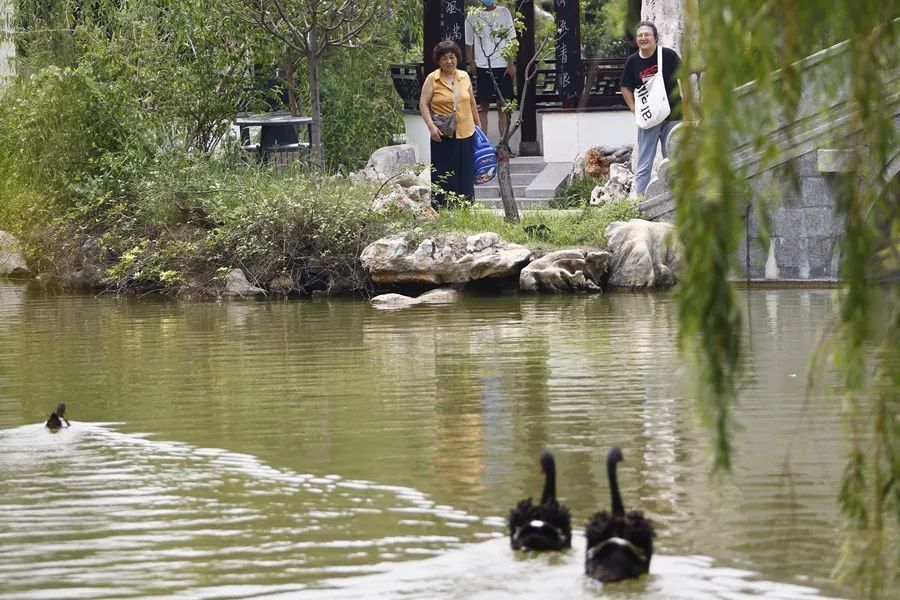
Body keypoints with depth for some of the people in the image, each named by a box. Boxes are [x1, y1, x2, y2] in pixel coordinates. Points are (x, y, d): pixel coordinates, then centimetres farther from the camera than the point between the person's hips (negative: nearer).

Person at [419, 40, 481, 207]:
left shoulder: (464, 76, 9)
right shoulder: (432, 79, -4)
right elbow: (423, 104, -5)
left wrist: (478, 124, 22)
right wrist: (431, 126, -16)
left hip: (466, 133, 4)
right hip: (443, 136, -4)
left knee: (466, 175, 8)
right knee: (443, 176, -3)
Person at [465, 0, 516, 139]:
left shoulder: (504, 12, 4)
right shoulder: (473, 16, 4)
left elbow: (511, 40, 3)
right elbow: (469, 43, 9)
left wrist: (511, 64, -4)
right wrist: (471, 63, -1)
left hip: (502, 66, 0)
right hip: (482, 66, 0)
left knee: (503, 106, 1)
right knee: (483, 106, 2)